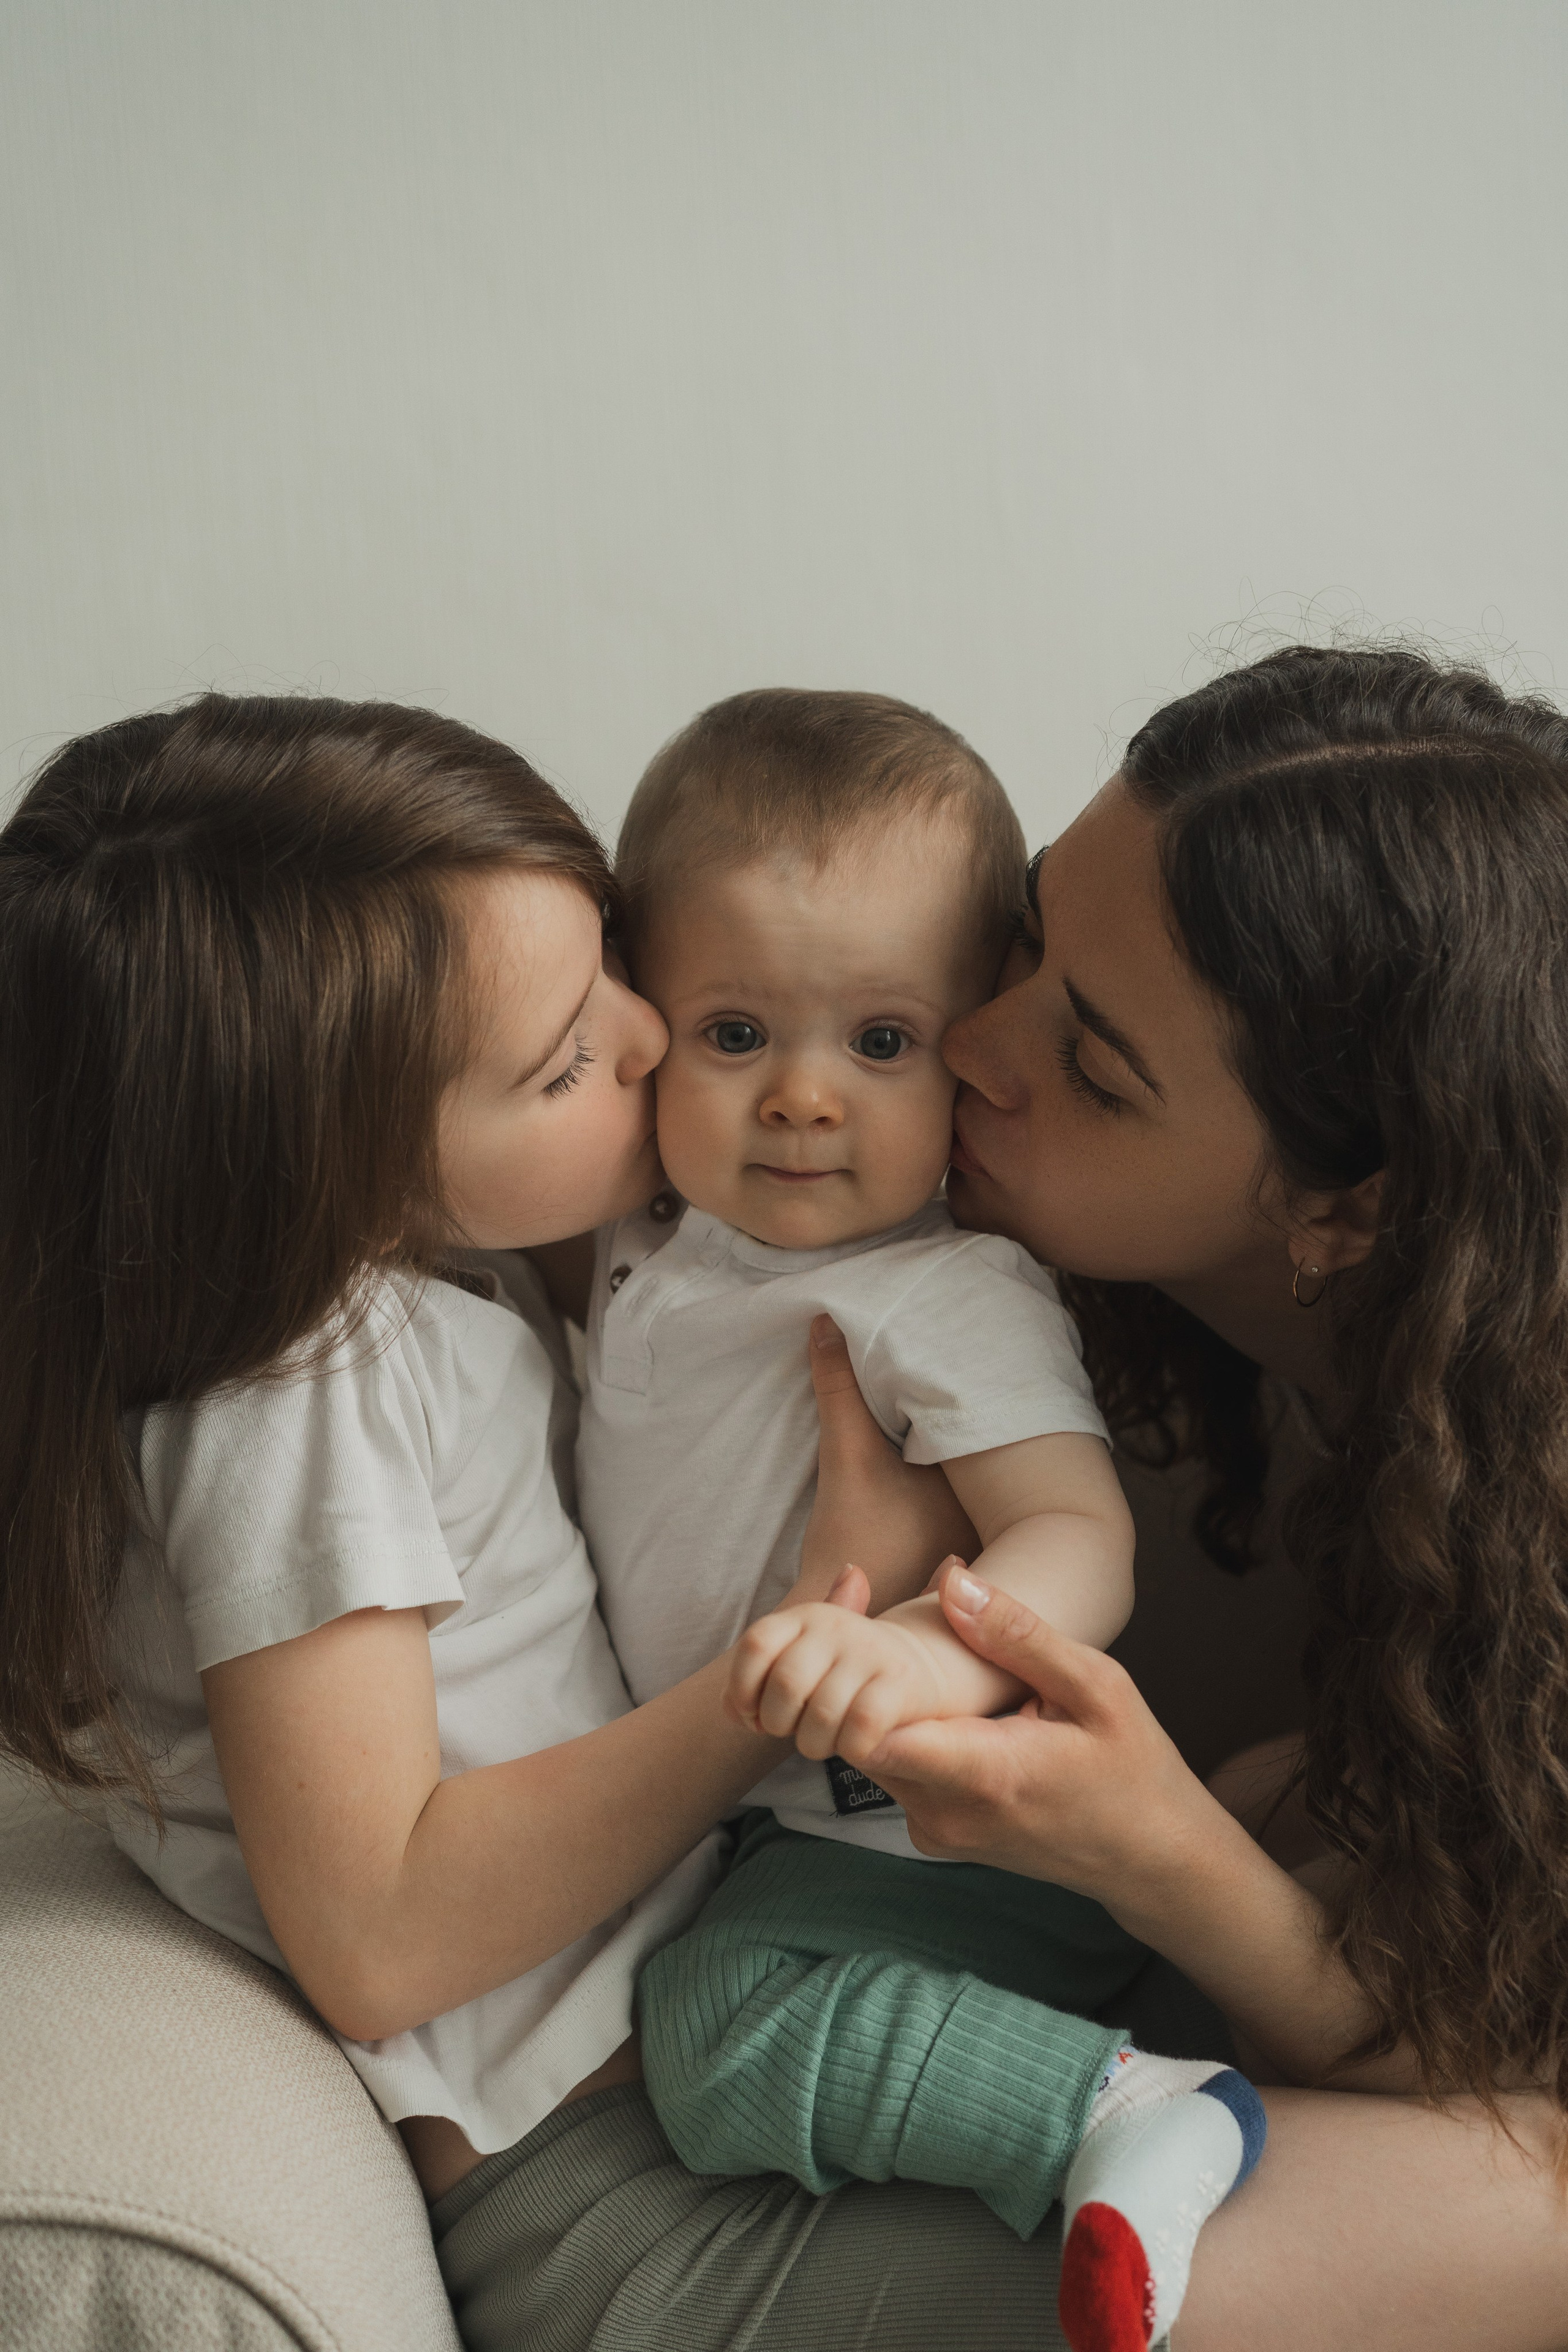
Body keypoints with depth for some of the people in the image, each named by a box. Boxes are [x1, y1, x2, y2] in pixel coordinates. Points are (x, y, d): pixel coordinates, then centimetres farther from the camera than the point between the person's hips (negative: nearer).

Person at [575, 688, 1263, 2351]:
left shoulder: (951, 1301, -21)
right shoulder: (650, 1245, 5)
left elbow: (1078, 1536, -34)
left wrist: (938, 1655, -53)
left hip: (941, 1843, -9)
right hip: (738, 1812, 9)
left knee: (724, 2029, -24)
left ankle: (1125, 2117, -22)